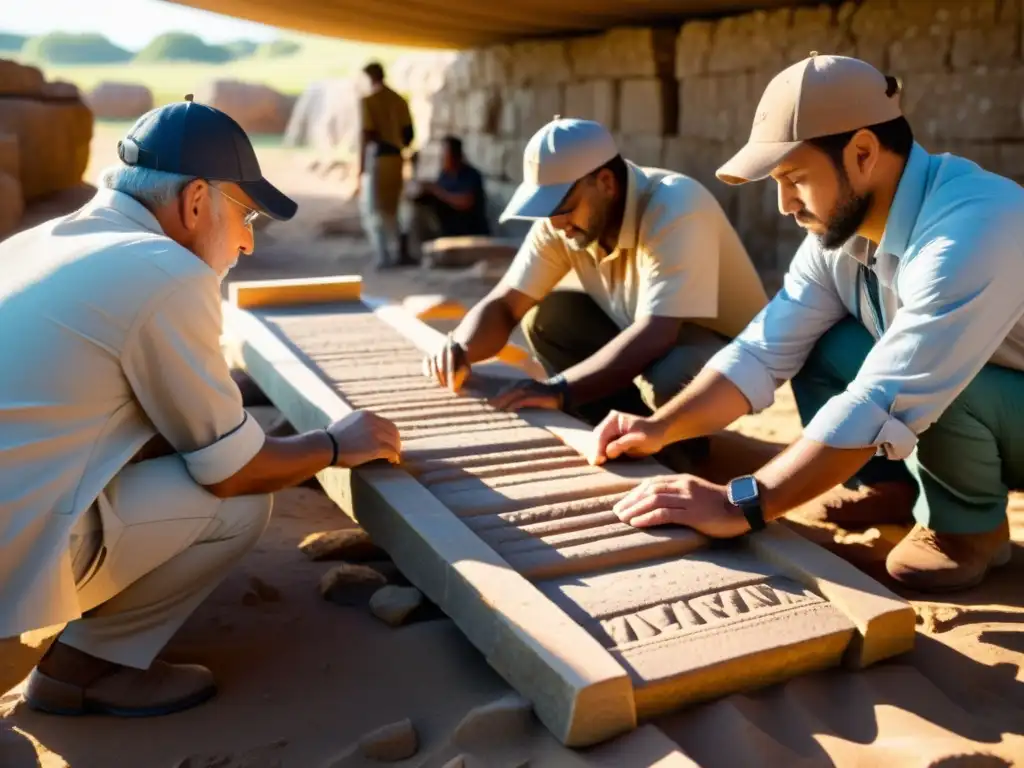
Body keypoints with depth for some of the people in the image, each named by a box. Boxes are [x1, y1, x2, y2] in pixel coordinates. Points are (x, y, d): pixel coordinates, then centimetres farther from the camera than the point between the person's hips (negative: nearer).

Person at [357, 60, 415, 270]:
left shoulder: (367, 101, -9)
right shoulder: (400, 101, 8)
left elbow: (365, 135, -13)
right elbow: (409, 133, 9)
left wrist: (360, 165, -9)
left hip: (376, 159, -6)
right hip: (395, 159, 6)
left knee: (373, 209, 2)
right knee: (390, 209, 16)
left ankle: (383, 256, -3)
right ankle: (394, 254, 19)